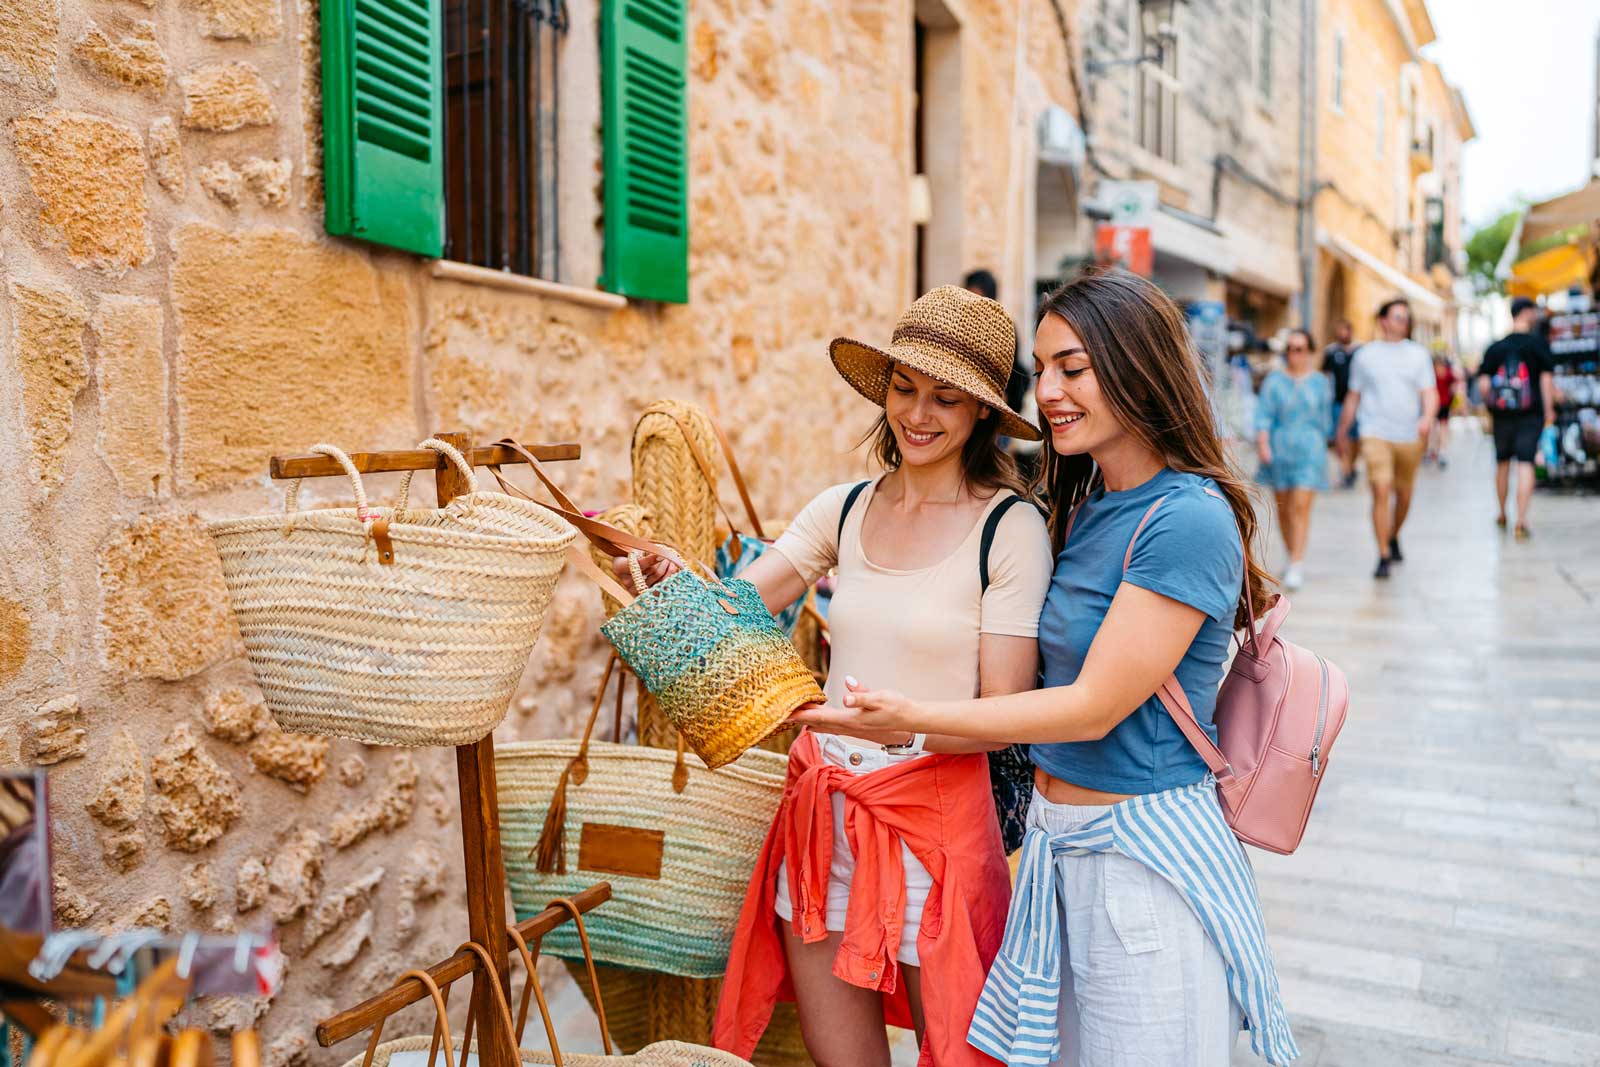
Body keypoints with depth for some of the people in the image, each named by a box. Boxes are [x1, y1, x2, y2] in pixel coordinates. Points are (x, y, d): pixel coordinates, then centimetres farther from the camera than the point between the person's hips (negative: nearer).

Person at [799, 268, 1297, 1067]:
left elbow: (1095, 707, -20)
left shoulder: (1188, 520, -19)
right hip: (1056, 839, 7)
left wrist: (912, 715, -18)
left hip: (1143, 852, -7)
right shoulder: (1082, 509, 7)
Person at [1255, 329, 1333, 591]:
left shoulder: (1320, 382, 7)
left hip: (1309, 450, -1)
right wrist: (1263, 442, -15)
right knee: (1283, 508, 8)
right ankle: (1292, 557, 25)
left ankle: (1297, 566, -13)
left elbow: (1325, 420, 14)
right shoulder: (1274, 380, 4)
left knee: (1301, 507, -11)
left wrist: (1321, 446, 16)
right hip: (1279, 449, 1)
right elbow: (1264, 413, -3)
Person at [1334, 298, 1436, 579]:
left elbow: (1430, 393, 2)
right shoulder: (1365, 354, 7)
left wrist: (1427, 416, -18)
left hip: (1410, 437, 3)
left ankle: (1393, 538, 39)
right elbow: (1353, 396, 14)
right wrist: (1343, 429, 16)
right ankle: (1383, 556, -11)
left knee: (1404, 495, 12)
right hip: (1376, 433, -2)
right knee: (1381, 491, -15)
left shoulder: (1418, 354, 9)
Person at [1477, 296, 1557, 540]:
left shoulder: (1495, 348, 3)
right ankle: (1521, 521, -13)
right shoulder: (1538, 343, -4)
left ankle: (1502, 515, 30)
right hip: (1531, 413, -3)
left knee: (1502, 462, 16)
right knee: (1525, 464, -5)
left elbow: (1483, 385, -3)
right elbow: (1547, 378, -7)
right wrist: (1549, 410, -1)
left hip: (1502, 413, 3)